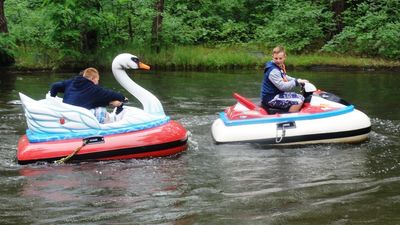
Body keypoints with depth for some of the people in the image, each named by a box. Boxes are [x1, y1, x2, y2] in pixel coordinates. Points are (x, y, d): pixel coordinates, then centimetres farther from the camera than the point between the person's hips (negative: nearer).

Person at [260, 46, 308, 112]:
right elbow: (282, 86, -26)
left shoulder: (279, 67, 10)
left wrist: (300, 80, 9)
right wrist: (297, 82, -20)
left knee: (301, 97, 17)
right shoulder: (273, 71, -22)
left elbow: (286, 78, 23)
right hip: (270, 99, -10)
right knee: (299, 101, -21)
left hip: (277, 94, 10)